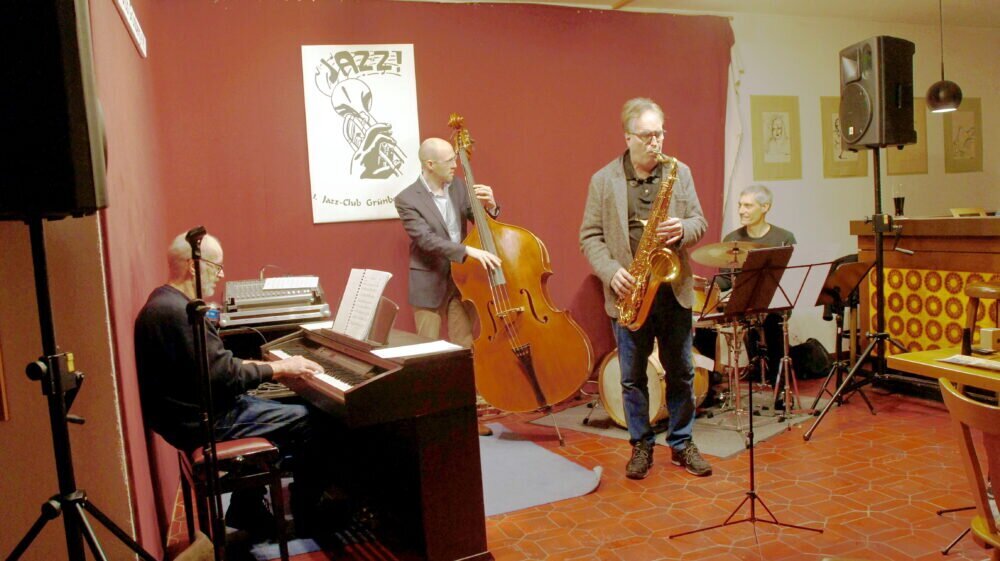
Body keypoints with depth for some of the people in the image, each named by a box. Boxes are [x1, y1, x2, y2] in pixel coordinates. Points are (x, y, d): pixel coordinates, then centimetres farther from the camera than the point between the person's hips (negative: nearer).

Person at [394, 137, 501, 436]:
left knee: (465, 349, 9)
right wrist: (469, 251, -35)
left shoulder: (458, 186, 2)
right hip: (429, 284, -4)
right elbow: (427, 240, -25)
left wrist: (489, 206, -14)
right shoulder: (407, 199, -14)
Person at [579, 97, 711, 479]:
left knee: (681, 372, 10)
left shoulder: (680, 173, 6)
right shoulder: (603, 180, 0)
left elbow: (699, 223, 7)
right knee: (632, 376, 8)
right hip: (628, 294, -1)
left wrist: (683, 230, -15)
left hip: (673, 290, 2)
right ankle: (641, 446, 23)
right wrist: (611, 272, -15)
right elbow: (590, 236, -1)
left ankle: (682, 443, 26)